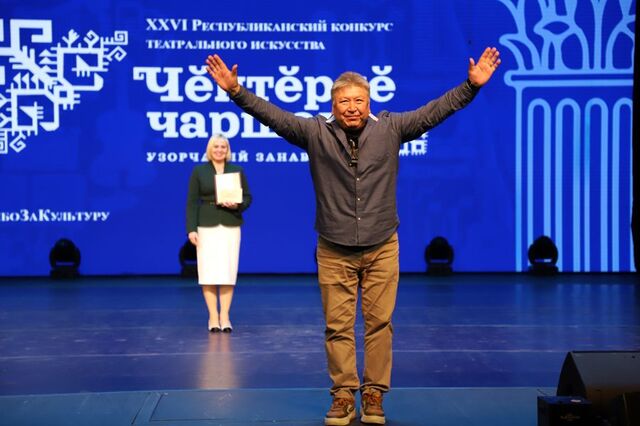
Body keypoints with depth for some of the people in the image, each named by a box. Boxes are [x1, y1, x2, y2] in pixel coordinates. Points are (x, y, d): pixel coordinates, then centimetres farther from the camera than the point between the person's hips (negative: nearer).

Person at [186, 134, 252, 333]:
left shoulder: (237, 171, 10)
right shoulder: (199, 171, 6)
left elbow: (247, 197, 9)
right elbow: (192, 202, 2)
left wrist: (237, 205, -13)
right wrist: (191, 229, -6)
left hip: (231, 225, 1)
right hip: (207, 226, -1)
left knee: (228, 272, -1)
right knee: (209, 272, -4)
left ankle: (225, 316, 6)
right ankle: (213, 316, 3)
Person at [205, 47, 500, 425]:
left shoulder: (391, 129, 0)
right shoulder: (315, 132, -2)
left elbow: (436, 110, 0)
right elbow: (270, 113, -4)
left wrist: (472, 85, -8)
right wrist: (236, 91, -13)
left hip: (382, 248, 0)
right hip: (334, 250, 0)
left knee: (379, 323, 4)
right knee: (338, 326, 4)